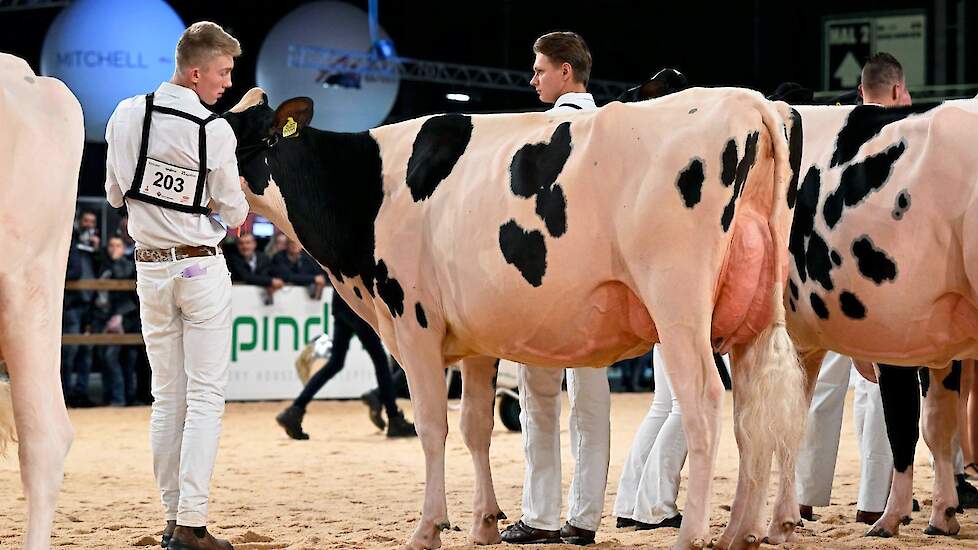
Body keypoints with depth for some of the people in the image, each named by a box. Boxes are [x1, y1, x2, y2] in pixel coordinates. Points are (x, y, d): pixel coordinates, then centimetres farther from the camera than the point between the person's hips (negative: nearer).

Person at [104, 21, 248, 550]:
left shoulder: (126, 115, -1)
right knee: (205, 397, -3)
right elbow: (235, 214, -4)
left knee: (167, 397, 11)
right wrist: (236, 202, 19)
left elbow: (114, 194, 8)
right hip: (202, 267, -5)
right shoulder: (215, 131, -14)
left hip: (150, 268, 5)